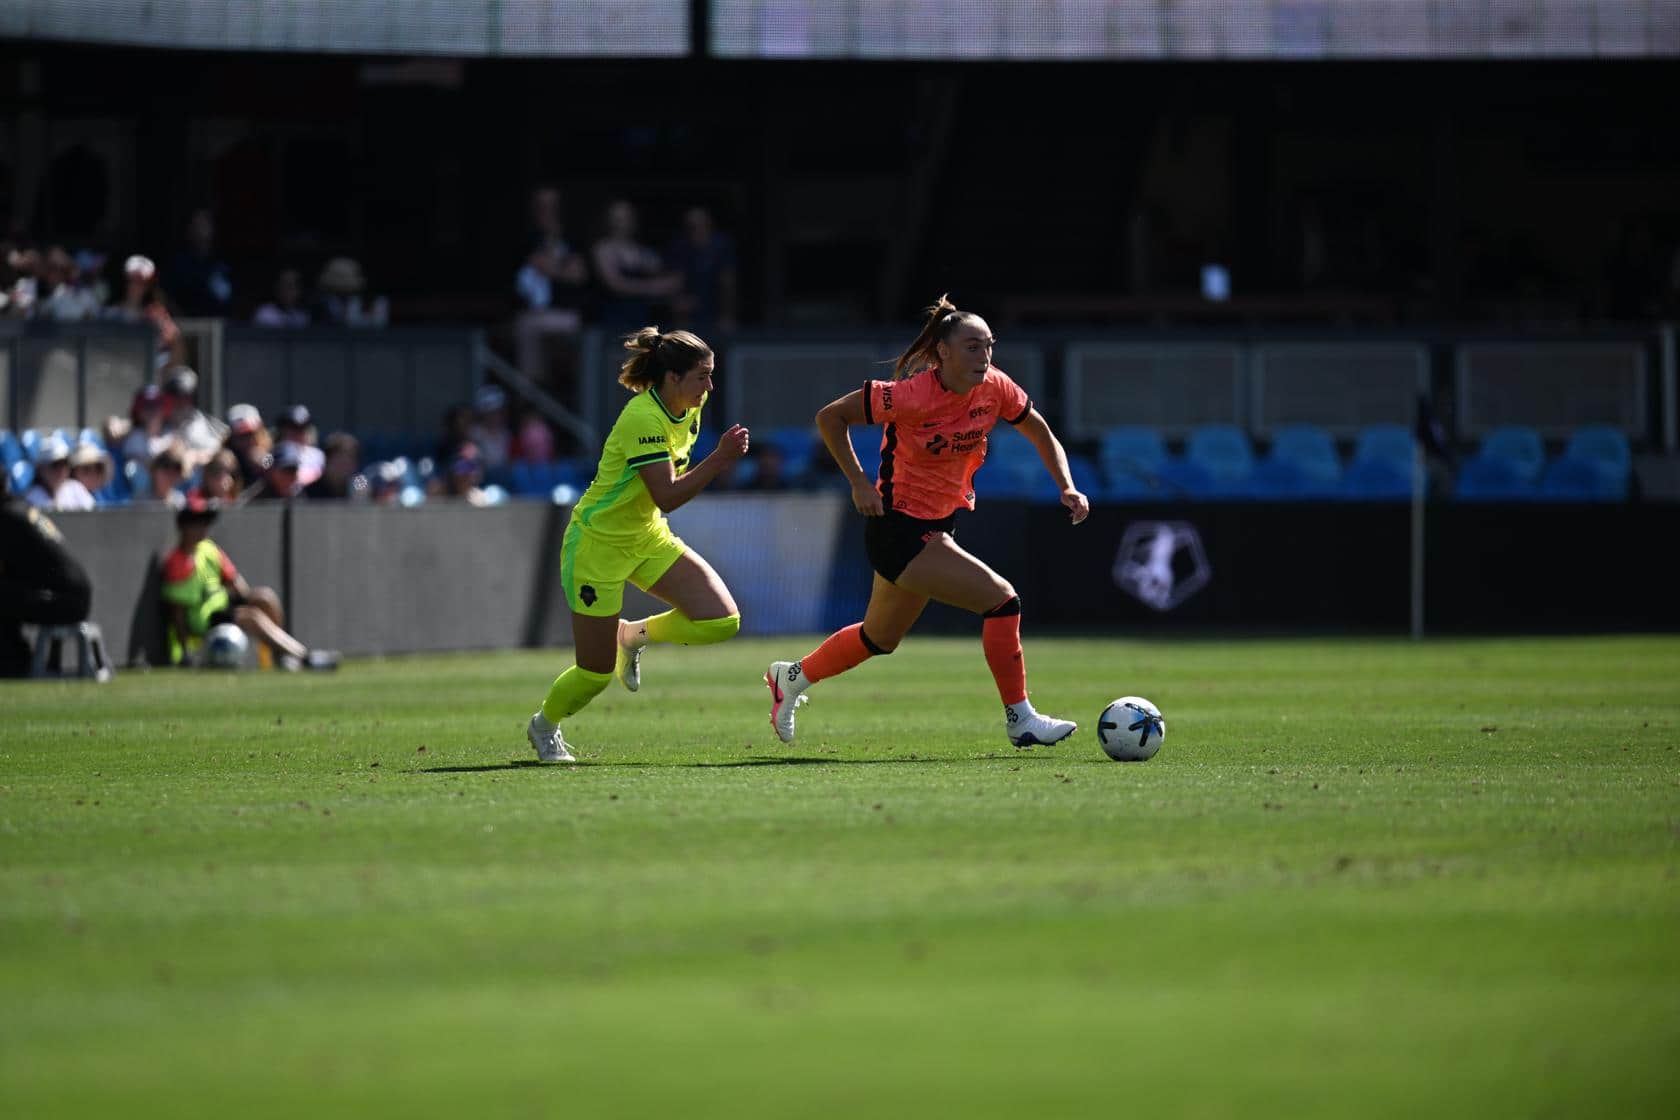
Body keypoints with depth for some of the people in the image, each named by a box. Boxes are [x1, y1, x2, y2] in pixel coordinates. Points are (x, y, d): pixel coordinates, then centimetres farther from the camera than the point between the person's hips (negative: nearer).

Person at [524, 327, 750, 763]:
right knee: (596, 673, -1)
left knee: (722, 621, -11)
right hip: (598, 543, -8)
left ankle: (633, 634, 16)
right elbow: (667, 496, -34)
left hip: (648, 537, 8)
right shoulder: (643, 419, -28)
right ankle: (544, 725, 32)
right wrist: (720, 459, -36)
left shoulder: (690, 405, -3)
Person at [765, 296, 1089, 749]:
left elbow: (1041, 434, 9)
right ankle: (1020, 719, -6)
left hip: (939, 524, 8)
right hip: (899, 529, -8)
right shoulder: (912, 395, -24)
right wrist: (859, 483, -18)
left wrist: (1067, 487, -5)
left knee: (881, 637, 23)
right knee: (1001, 600, -17)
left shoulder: (995, 388, -7)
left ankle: (792, 677, 44)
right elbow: (830, 417, -15)